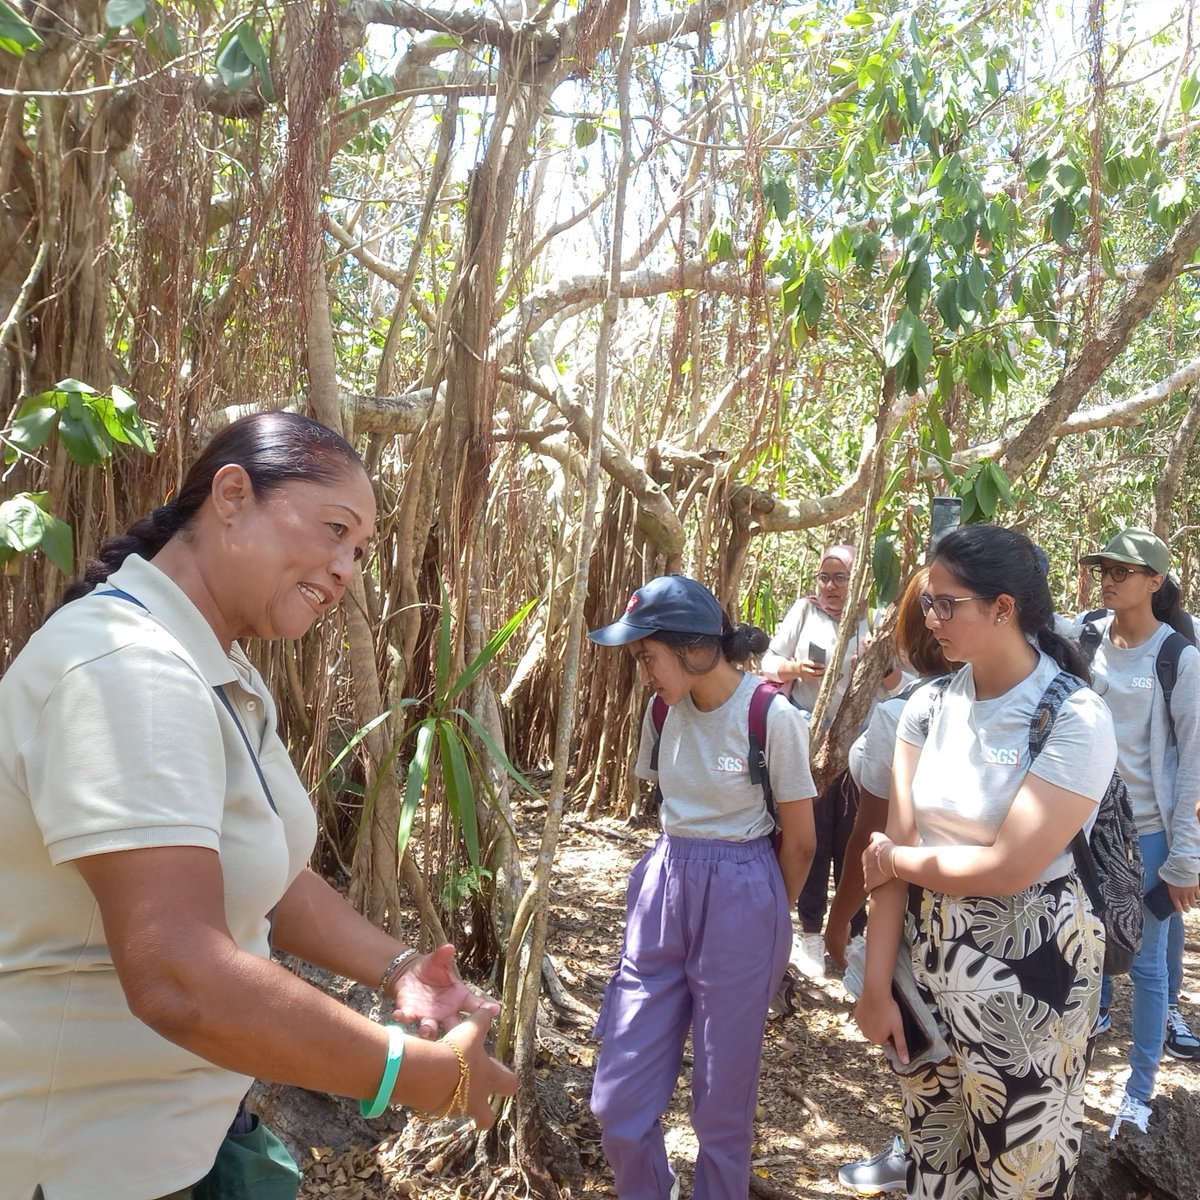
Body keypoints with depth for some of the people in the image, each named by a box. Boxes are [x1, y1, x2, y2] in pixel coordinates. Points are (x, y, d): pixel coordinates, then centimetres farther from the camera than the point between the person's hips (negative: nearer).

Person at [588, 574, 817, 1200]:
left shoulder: (772, 718, -16)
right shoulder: (663, 709, 0)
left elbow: (799, 840, -5)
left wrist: (763, 915, 9)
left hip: (739, 903, -5)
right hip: (664, 890, 5)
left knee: (722, 1098, 11)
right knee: (619, 1100, 7)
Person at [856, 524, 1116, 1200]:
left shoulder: (1076, 719, -18)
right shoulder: (930, 706, -2)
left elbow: (1008, 868, -23)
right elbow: (892, 852, -4)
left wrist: (898, 860, -8)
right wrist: (877, 985, -4)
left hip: (1028, 967, -5)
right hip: (929, 950, 5)